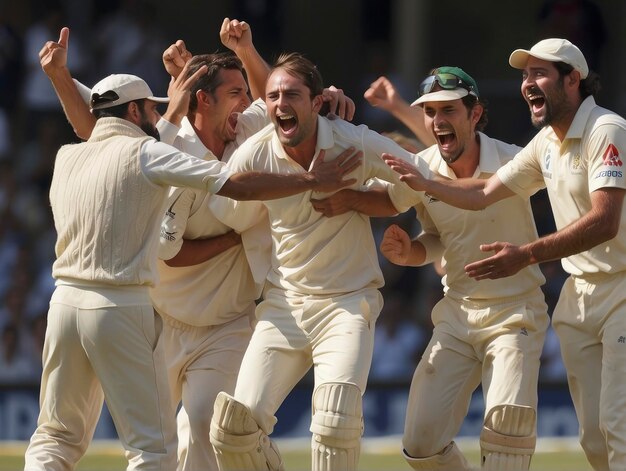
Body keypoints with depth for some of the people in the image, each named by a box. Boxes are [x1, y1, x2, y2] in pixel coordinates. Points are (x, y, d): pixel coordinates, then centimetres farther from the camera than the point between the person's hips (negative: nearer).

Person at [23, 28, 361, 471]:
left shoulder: (66, 157, 12)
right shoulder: (144, 152, -4)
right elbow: (238, 185, -9)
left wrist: (174, 114, 34)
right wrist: (312, 181, -2)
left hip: (66, 302, 6)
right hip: (123, 309, -6)